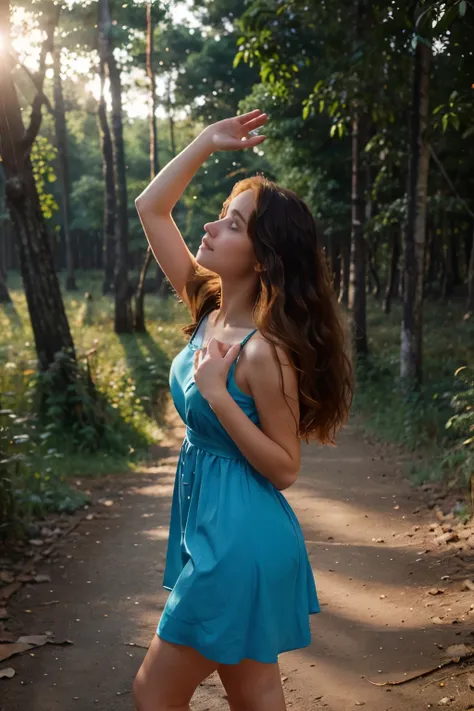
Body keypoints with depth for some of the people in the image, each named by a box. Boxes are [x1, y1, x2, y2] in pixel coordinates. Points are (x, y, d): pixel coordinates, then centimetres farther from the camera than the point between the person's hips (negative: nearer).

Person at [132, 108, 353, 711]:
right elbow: (150, 208, 7)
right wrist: (208, 141, 0)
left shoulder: (266, 352, -22)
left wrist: (215, 394, -24)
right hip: (209, 526, 8)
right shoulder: (207, 308, 0)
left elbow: (285, 468, -18)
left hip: (240, 540, -8)